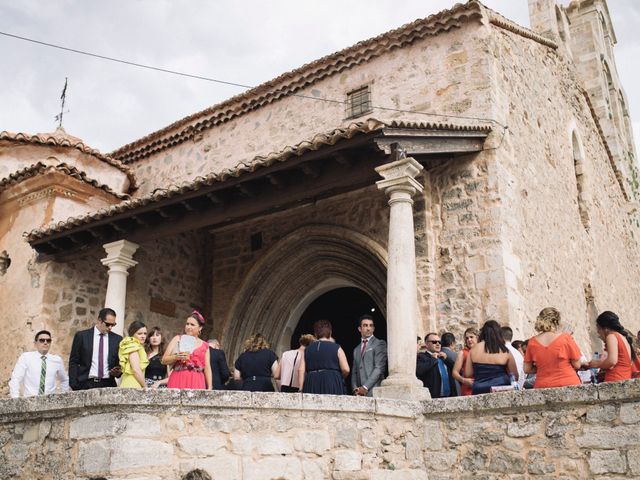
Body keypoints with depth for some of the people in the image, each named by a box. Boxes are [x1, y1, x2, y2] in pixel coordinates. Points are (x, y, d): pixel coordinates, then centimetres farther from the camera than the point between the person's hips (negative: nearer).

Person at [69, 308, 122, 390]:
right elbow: (73, 362, 3)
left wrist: (118, 372, -6)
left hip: (108, 385, 2)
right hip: (86, 385, -1)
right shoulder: (82, 336, 4)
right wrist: (74, 386, -4)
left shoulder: (117, 339, 9)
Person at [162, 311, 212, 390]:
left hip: (197, 383, 1)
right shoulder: (178, 339, 9)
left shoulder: (204, 346, 12)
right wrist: (176, 357, -13)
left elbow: (207, 368, 12)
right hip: (178, 381, -1)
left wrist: (209, 389, 4)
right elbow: (164, 360, 6)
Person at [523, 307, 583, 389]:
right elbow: (577, 365, -1)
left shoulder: (532, 342, 0)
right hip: (568, 384, -2)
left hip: (542, 386, 2)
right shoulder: (565, 337, -6)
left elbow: (527, 369, 5)